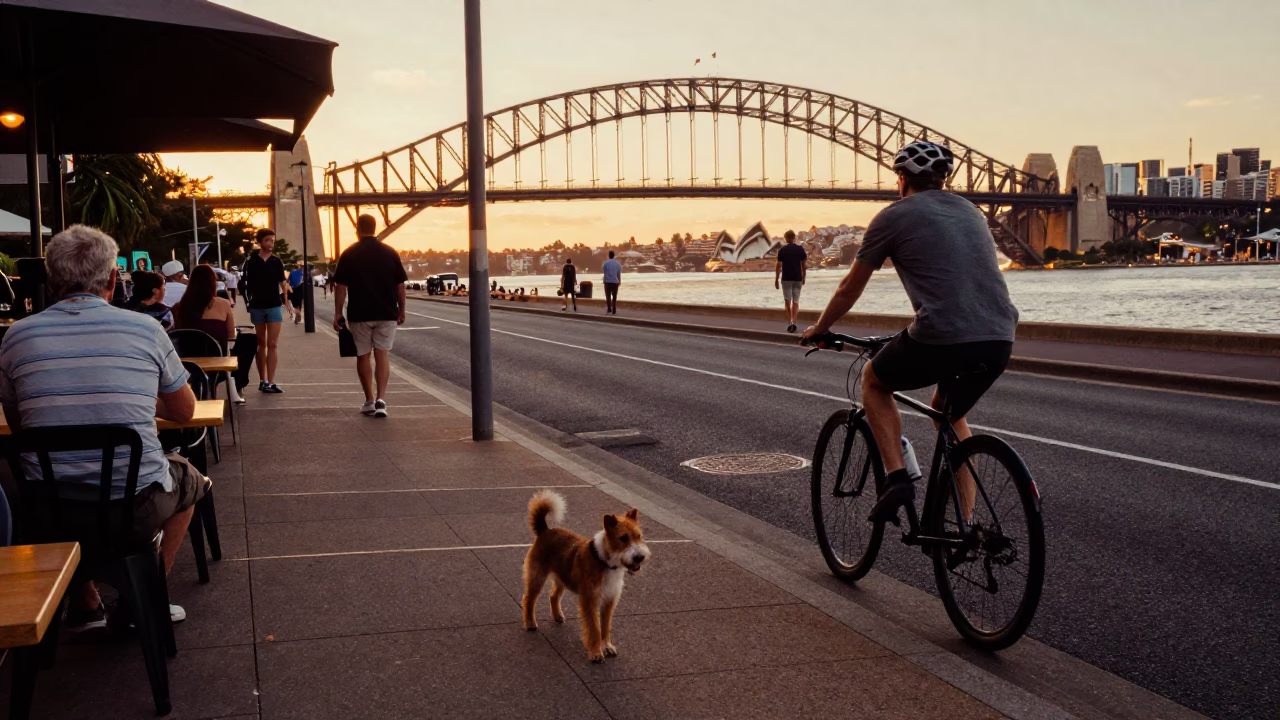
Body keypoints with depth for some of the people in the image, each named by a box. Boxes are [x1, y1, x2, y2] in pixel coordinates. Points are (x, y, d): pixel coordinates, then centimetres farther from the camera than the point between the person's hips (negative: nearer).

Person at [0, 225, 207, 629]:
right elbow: (185, 411, 8)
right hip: (136, 508, -2)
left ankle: (84, 604, 36)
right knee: (188, 480, 31)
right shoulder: (145, 330, -6)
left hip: (48, 511, 2)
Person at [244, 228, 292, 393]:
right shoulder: (251, 262, 0)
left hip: (274, 306, 0)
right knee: (261, 344, 9)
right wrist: (248, 304, -3)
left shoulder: (277, 262, 5)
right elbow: (247, 284, 4)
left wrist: (286, 301, 3)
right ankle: (262, 380, 16)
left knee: (272, 344, -6)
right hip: (257, 307, 0)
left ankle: (270, 382, -10)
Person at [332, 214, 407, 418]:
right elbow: (400, 285, 4)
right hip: (386, 313, 1)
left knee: (363, 355, 11)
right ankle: (381, 398, -13)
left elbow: (340, 286, -5)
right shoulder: (390, 253, 1)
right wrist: (401, 309, 14)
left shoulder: (349, 255, -3)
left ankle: (369, 400, 16)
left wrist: (338, 313, 1)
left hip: (359, 314, -1)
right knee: (382, 353, 3)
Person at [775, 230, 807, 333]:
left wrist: (776, 279, 1)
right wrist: (803, 278, 15)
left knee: (787, 301, 7)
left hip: (786, 279, -1)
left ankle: (789, 322, -1)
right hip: (797, 278, 1)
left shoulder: (782, 250, -5)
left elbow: (778, 266, -6)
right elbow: (804, 265, 3)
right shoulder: (800, 249, 0)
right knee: (796, 301, 8)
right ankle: (793, 321, -6)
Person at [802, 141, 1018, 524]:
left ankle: (896, 477, 8)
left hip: (942, 340, -6)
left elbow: (850, 288, 14)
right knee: (951, 414, 31)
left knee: (874, 381, 24)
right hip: (998, 341, 6)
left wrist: (818, 330, 30)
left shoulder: (894, 216, 7)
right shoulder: (970, 211, 24)